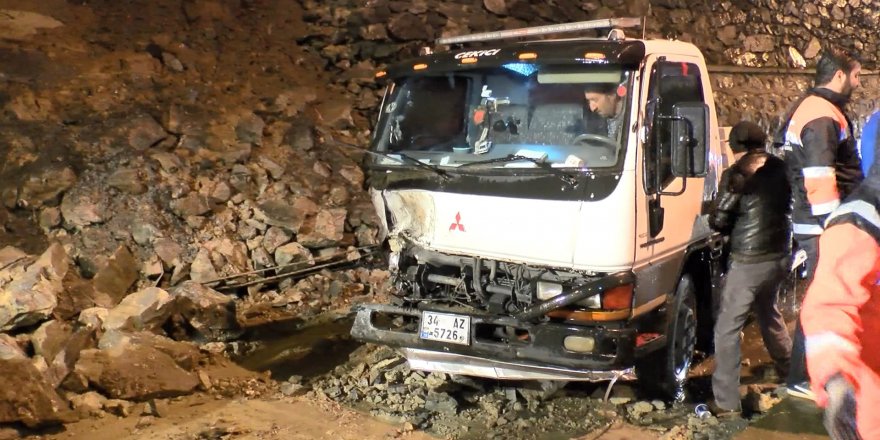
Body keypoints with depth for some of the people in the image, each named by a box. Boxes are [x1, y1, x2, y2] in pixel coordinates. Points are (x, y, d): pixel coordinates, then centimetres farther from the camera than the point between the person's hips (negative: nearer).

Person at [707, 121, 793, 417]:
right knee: (768, 310, 32)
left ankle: (726, 401, -3)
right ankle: (787, 367, 50)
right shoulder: (780, 168, 4)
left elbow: (717, 220, -12)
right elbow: (788, 206, 14)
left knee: (727, 329, -1)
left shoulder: (737, 174, -13)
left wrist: (733, 229, 9)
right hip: (781, 255, 7)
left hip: (749, 262, -7)